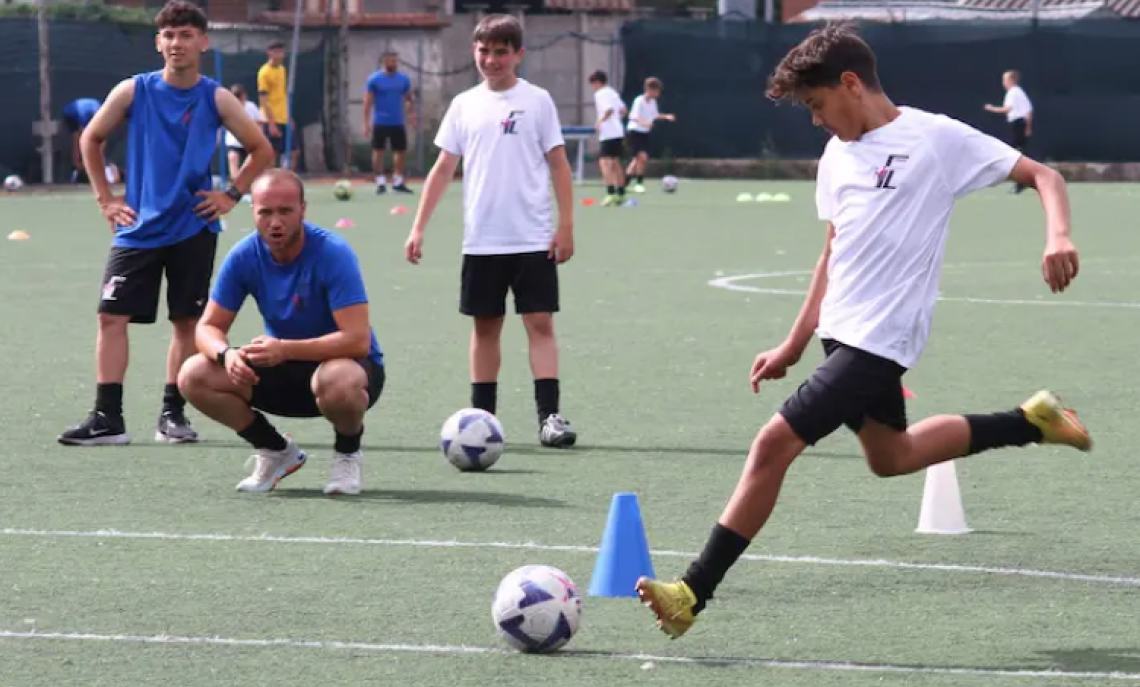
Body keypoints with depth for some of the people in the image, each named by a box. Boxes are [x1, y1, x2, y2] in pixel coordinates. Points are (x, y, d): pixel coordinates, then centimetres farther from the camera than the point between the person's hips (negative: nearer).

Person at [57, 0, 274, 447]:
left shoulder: (216, 99, -2)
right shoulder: (133, 92, -2)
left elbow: (261, 150, 8)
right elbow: (91, 140, 11)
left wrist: (231, 196, -1)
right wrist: (105, 198, 5)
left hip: (193, 229, 0)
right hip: (138, 227, 0)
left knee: (187, 322, 3)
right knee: (112, 316, -8)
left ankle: (172, 415, 13)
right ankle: (107, 419, -6)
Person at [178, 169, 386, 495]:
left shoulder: (332, 253, -24)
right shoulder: (244, 257, -10)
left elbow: (357, 339, -31)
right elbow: (208, 327, -5)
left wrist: (285, 350, -40)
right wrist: (226, 353, -30)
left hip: (348, 363, -5)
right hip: (284, 371, 5)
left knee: (336, 382, -42)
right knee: (194, 376, -14)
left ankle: (348, 454, -5)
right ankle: (277, 451, 7)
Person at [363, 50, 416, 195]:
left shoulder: (403, 79, 6)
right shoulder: (374, 79, -4)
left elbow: (409, 98, 16)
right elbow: (368, 102, -4)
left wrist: (410, 113, -2)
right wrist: (367, 123, -10)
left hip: (398, 123, 4)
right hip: (380, 123, -4)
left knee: (401, 151, 4)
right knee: (378, 151, -2)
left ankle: (398, 181, 15)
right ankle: (381, 182, 5)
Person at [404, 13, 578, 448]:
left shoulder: (537, 101, 0)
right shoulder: (464, 105, 7)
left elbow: (558, 165, 1)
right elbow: (444, 168, 10)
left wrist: (565, 226, -5)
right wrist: (419, 227, 4)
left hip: (534, 240, -3)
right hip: (481, 242, 3)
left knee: (540, 322, -6)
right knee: (485, 326, 8)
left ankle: (549, 415, -7)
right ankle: (482, 417, 14)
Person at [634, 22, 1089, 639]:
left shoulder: (936, 138, -10)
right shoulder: (838, 156, 11)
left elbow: (1044, 176, -8)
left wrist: (1058, 237, -27)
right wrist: (794, 345, 21)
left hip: (879, 340, -9)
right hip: (843, 332, 9)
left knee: (775, 442, -16)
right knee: (890, 457, 25)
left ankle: (695, 592, -11)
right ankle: (1030, 421, 39)